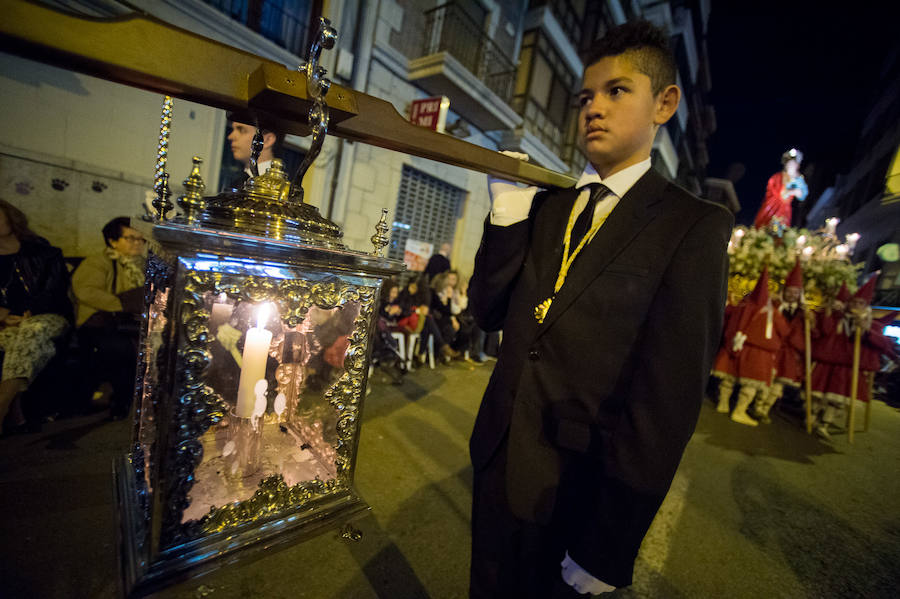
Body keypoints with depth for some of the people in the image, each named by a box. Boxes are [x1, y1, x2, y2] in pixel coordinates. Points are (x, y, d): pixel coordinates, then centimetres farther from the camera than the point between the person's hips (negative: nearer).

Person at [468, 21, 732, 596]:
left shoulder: (695, 226, -11)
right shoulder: (546, 206, 4)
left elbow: (667, 400, -17)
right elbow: (488, 311, -1)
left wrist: (604, 553, -14)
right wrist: (508, 213, -12)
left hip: (574, 492, -5)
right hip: (497, 461, 5)